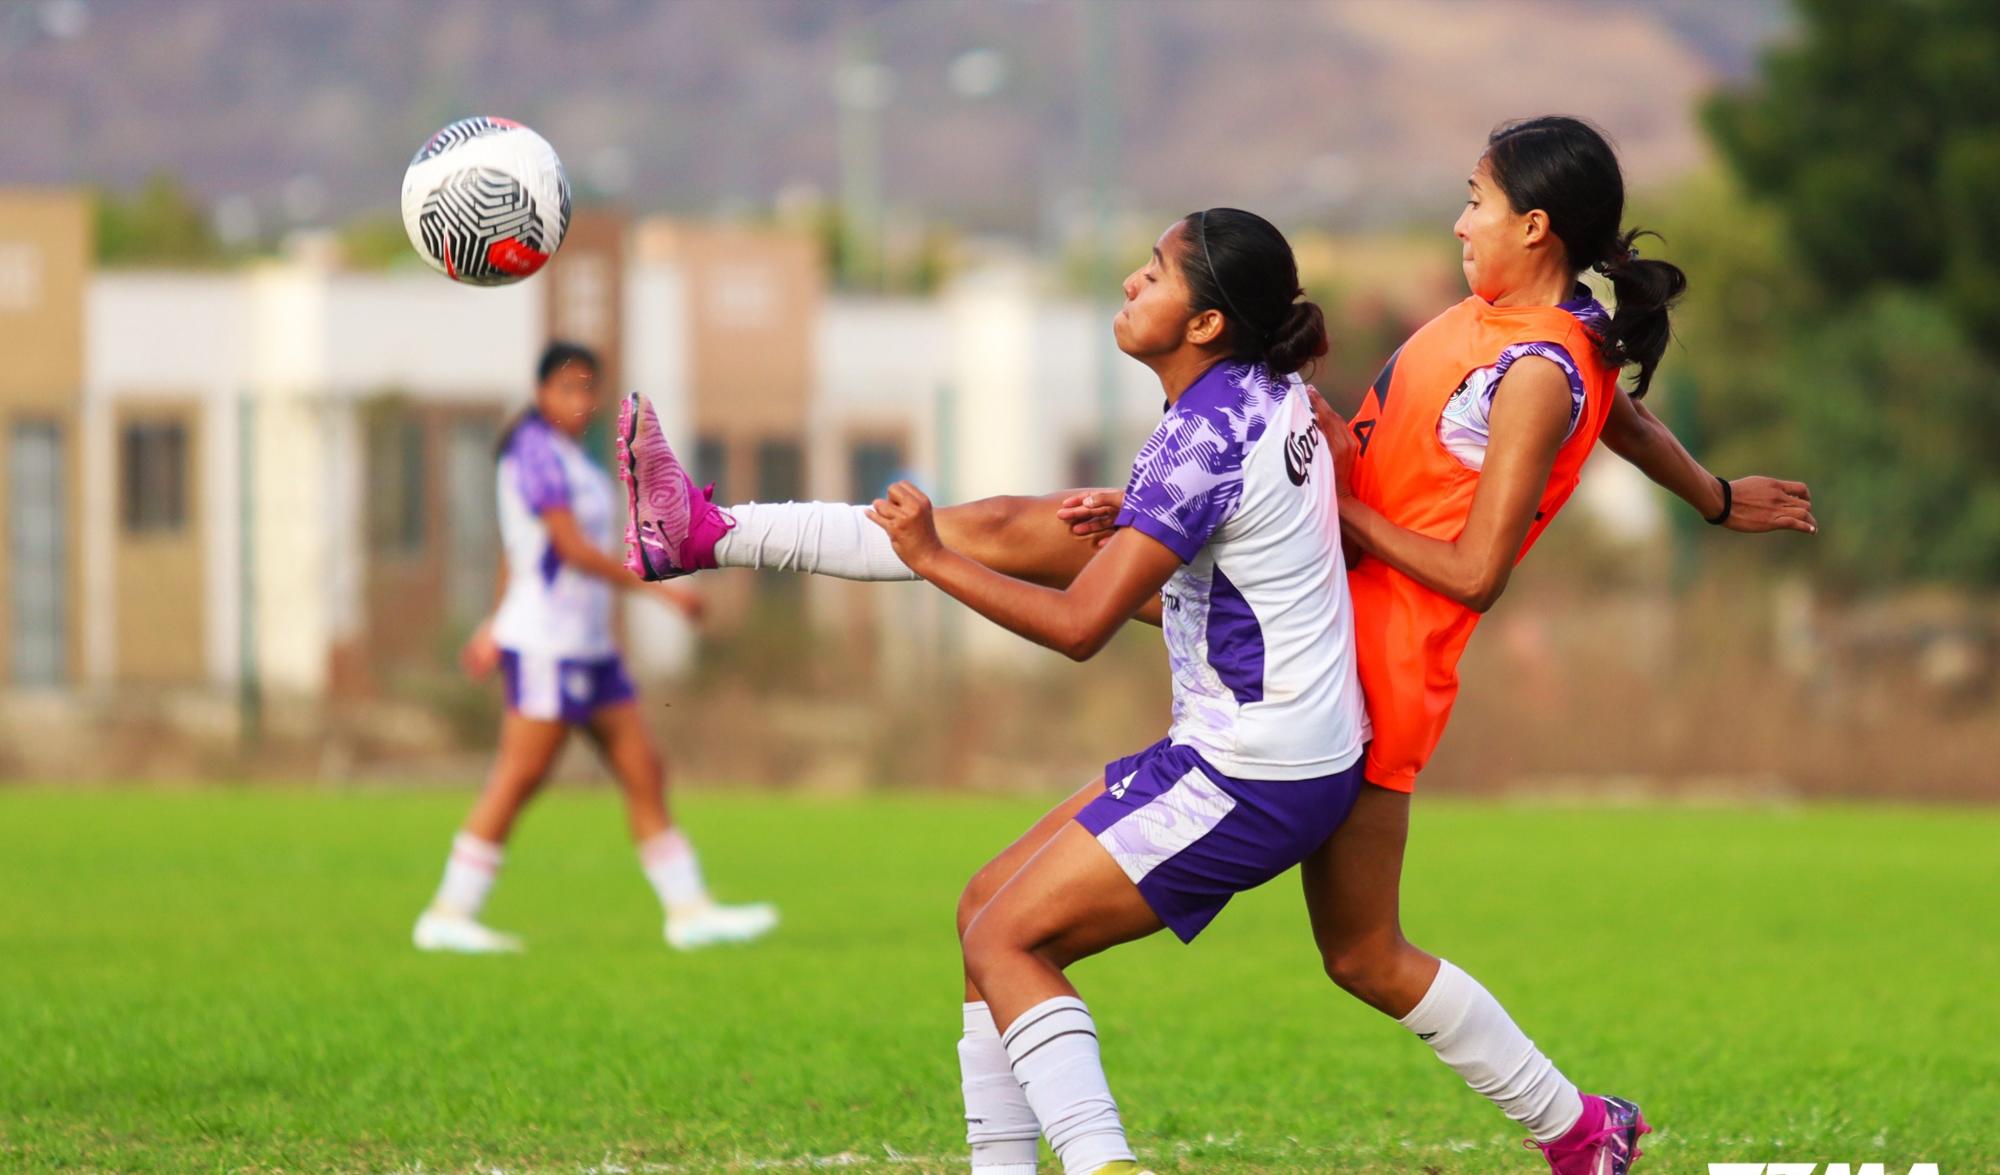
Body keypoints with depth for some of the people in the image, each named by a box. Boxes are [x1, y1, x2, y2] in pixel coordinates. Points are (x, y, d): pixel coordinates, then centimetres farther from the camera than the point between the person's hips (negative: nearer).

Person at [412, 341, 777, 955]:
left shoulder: (568, 456, 15)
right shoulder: (537, 453, -14)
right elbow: (574, 549, -20)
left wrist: (497, 624, 26)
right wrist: (659, 588, -20)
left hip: (589, 645, 10)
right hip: (546, 644, -10)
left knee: (644, 773, 7)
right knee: (519, 778, -8)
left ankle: (689, 909, 9)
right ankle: (448, 915, -2)